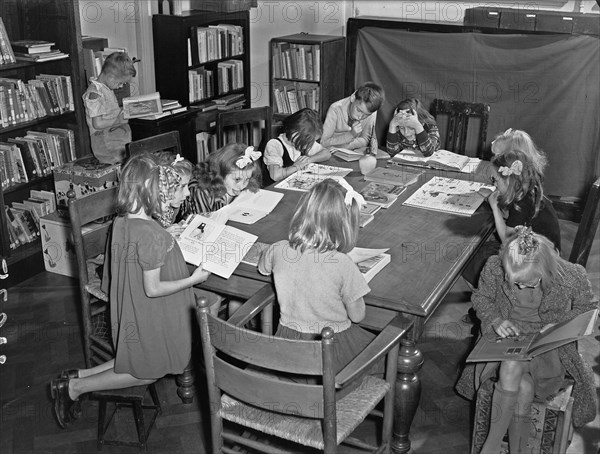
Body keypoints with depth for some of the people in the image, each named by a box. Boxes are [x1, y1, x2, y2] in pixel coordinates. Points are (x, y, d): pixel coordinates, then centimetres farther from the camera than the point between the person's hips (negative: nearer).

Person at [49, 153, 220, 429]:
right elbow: (153, 289, -24)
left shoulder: (120, 222, -3)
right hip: (149, 318, -8)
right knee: (150, 371, 13)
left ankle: (78, 375, 14)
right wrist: (194, 279, -14)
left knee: (139, 357, 25)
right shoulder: (152, 235, -30)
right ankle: (76, 387, 8)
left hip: (127, 310, 8)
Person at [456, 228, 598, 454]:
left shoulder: (572, 276, -18)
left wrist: (560, 326, -14)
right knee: (523, 389, -29)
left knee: (512, 367, -31)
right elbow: (480, 298, 4)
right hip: (507, 338, 1)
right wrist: (496, 320, -15)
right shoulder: (495, 267, -16)